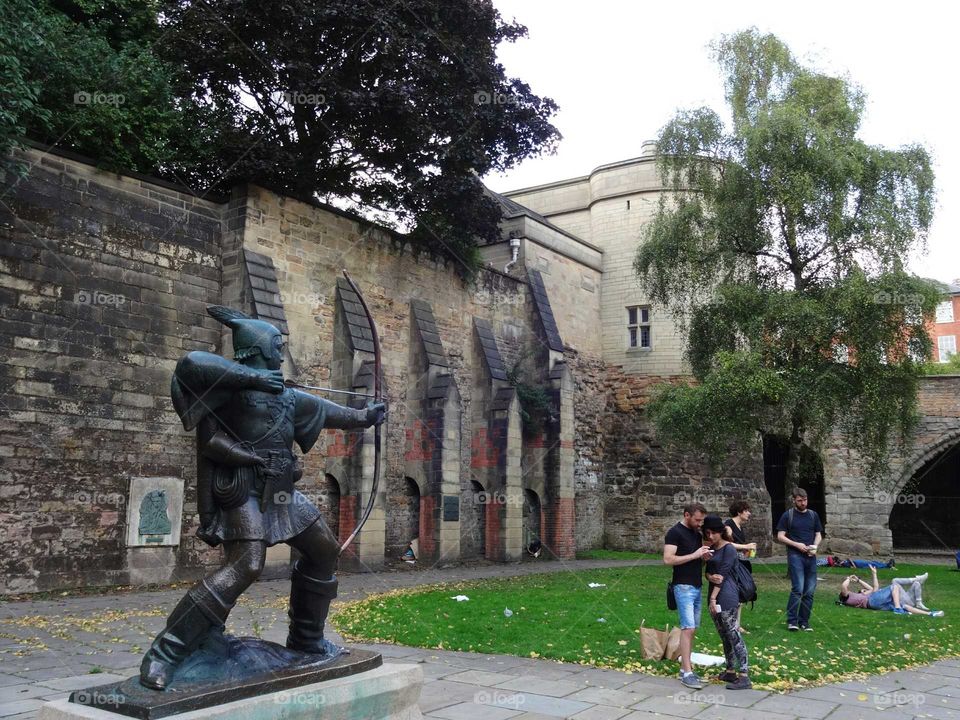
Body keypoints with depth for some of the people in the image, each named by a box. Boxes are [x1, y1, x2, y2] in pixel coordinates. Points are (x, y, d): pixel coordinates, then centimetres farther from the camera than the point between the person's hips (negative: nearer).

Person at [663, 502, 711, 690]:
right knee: (688, 628, -12)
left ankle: (685, 667, 16)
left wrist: (705, 556, 0)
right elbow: (668, 559, -20)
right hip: (683, 587, -8)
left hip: (697, 587, 8)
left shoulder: (697, 533, 13)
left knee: (692, 629, 9)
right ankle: (686, 673, -9)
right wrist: (694, 555, -21)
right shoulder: (674, 533, -11)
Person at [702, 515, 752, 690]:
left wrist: (713, 598, -16)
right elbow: (708, 571, 11)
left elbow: (723, 574, -14)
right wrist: (710, 577, -13)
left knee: (734, 635, -9)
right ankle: (730, 672, 22)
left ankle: (744, 677, -9)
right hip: (714, 595, 8)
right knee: (724, 636, 13)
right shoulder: (711, 549, 14)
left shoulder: (729, 549, -10)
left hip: (726, 597, -8)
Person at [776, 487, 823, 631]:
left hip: (811, 557, 4)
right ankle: (792, 621, -4)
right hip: (795, 556, -4)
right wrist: (796, 544, -13)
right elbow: (780, 536, -1)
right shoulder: (788, 515, 1)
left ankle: (804, 621, 14)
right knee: (798, 589, -14)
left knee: (809, 591, 5)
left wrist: (815, 546, -4)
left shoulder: (813, 515, 13)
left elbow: (818, 534, 16)